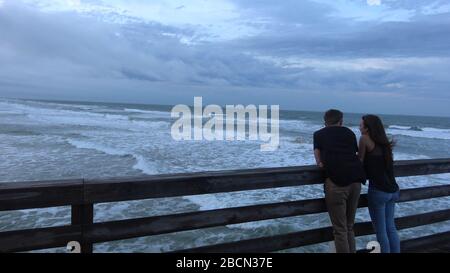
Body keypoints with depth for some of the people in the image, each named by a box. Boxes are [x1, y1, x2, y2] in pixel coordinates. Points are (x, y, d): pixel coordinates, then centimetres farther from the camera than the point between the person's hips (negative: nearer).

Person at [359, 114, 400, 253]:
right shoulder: (384, 143, 11)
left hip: (378, 191, -7)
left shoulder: (365, 139, -8)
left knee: (381, 231, 5)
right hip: (393, 191, 7)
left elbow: (360, 162, -3)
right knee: (391, 228, 17)